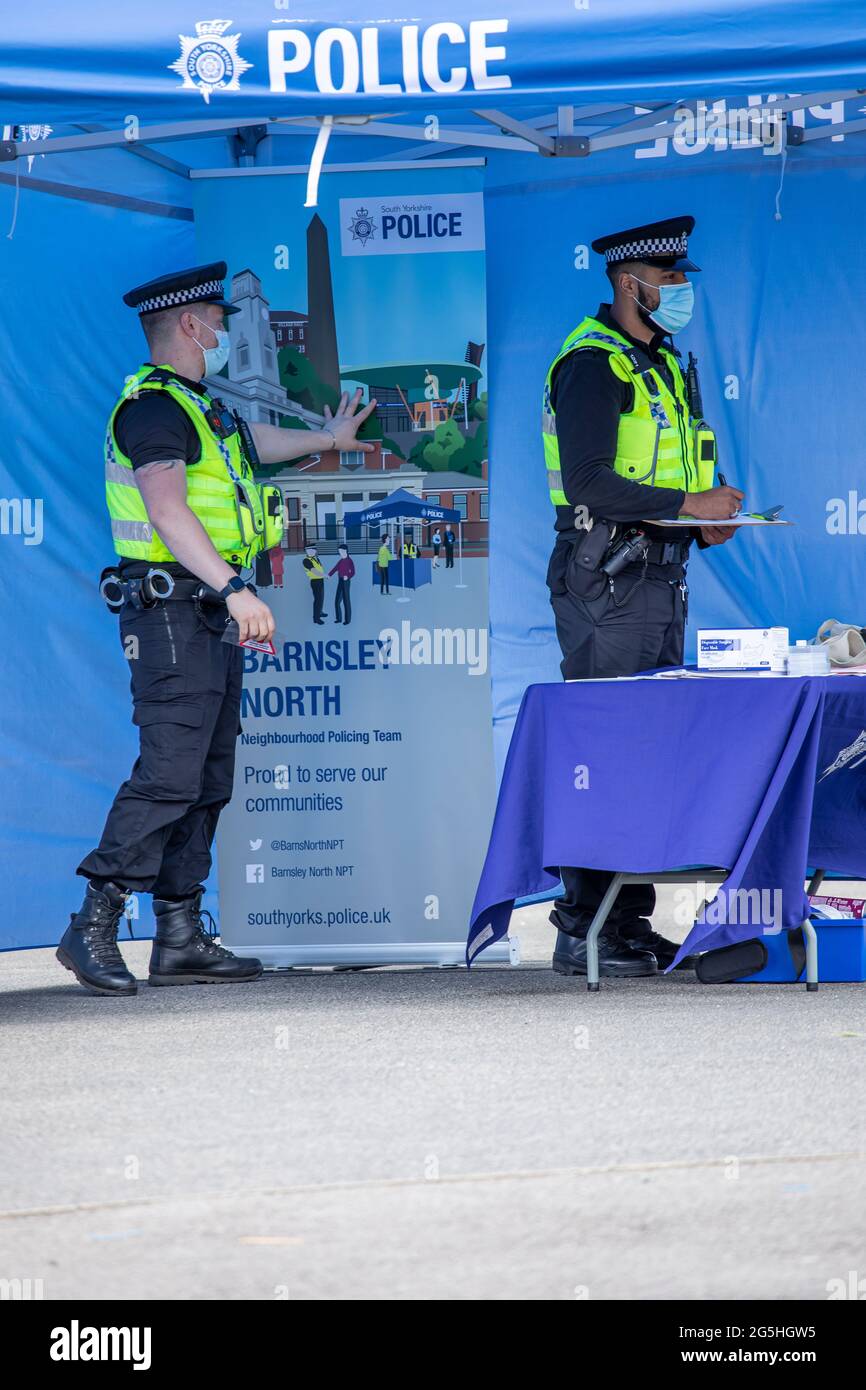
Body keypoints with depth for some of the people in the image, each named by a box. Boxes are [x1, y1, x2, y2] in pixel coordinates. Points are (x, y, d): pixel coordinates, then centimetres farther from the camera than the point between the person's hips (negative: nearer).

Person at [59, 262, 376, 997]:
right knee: (169, 772, -16)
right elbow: (167, 508, -25)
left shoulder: (200, 406, 20)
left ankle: (181, 939, 11)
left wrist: (326, 437, 58)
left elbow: (248, 440, 43)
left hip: (213, 615, 11)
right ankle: (93, 928, -15)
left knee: (207, 780, 9)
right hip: (172, 612, -11)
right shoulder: (153, 406, -12)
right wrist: (234, 587, -33)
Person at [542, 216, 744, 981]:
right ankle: (583, 931, -8)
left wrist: (704, 522, 5)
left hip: (660, 575, 9)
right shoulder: (591, 365, -10)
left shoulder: (662, 365, 19)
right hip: (607, 580, -9)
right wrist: (690, 505, -19)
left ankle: (631, 923, 13)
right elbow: (590, 483, -20)